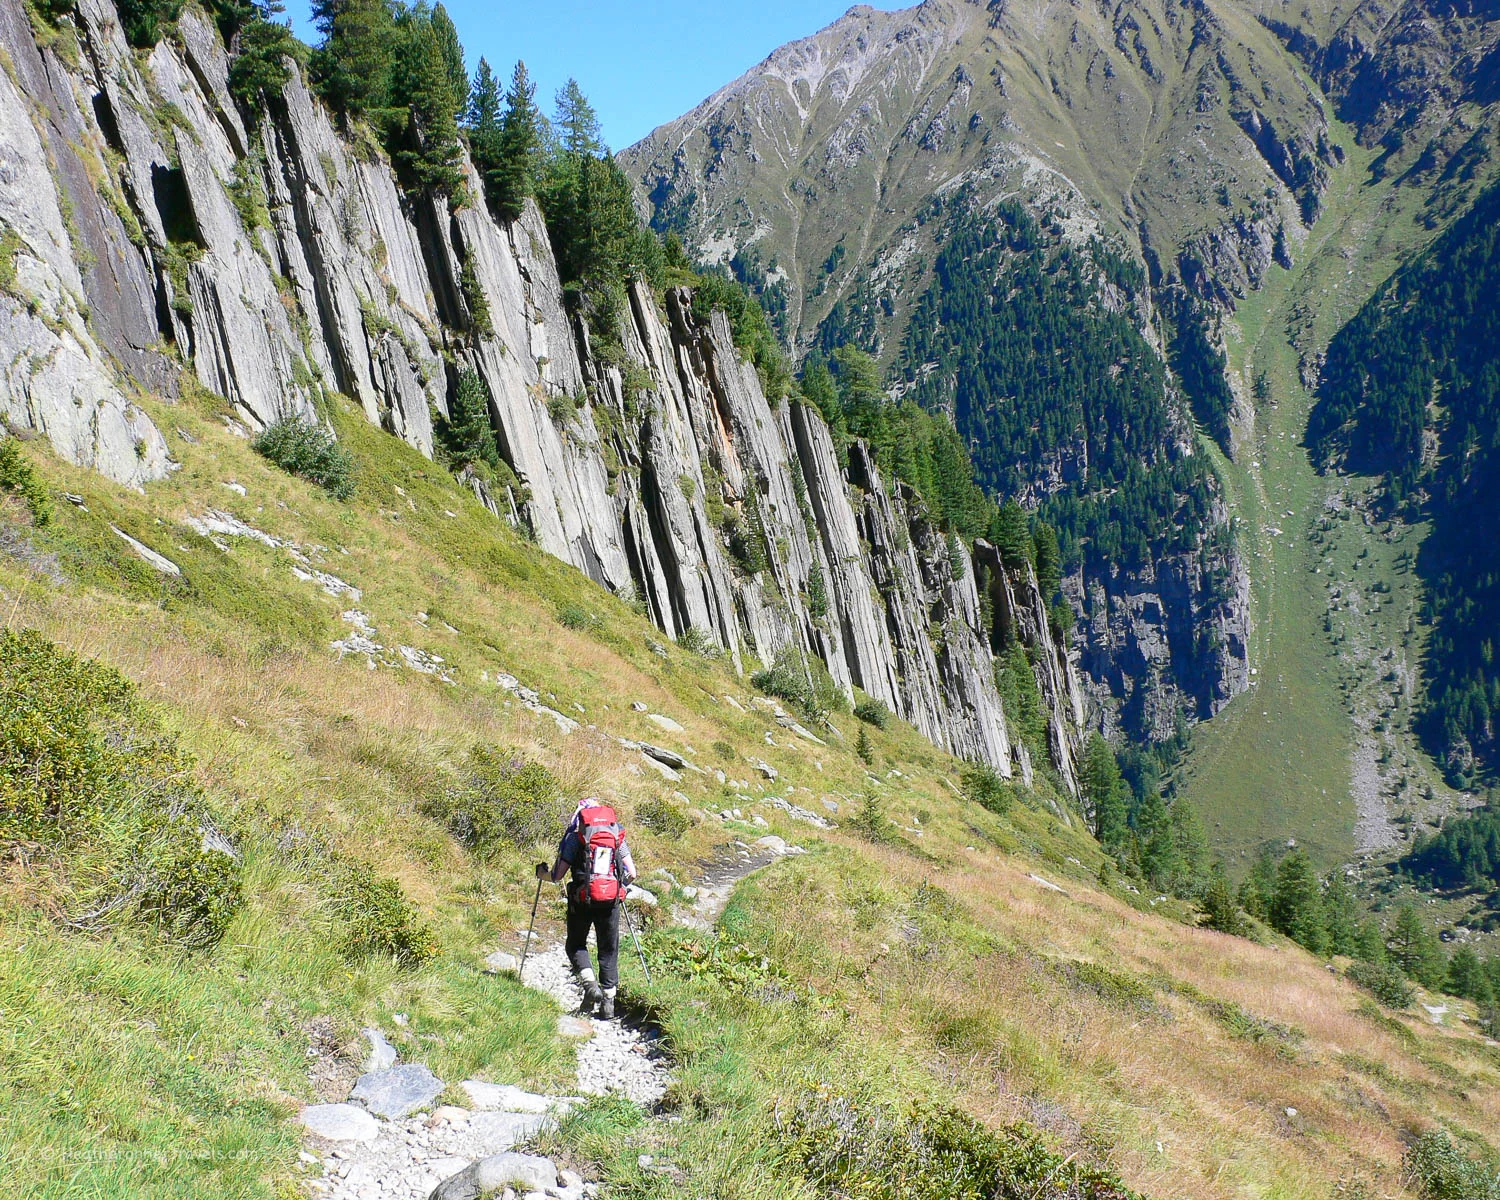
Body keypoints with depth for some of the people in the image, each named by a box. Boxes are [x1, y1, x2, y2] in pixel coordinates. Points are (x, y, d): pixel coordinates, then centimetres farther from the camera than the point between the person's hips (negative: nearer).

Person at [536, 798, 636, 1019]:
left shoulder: (575, 837, -1)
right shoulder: (618, 836, 9)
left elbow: (557, 875, -3)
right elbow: (632, 873, 7)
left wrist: (543, 874, 19)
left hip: (583, 900, -2)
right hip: (611, 900, 3)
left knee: (576, 945, 15)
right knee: (609, 950, 13)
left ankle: (590, 984, -9)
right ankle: (608, 1002, 11)